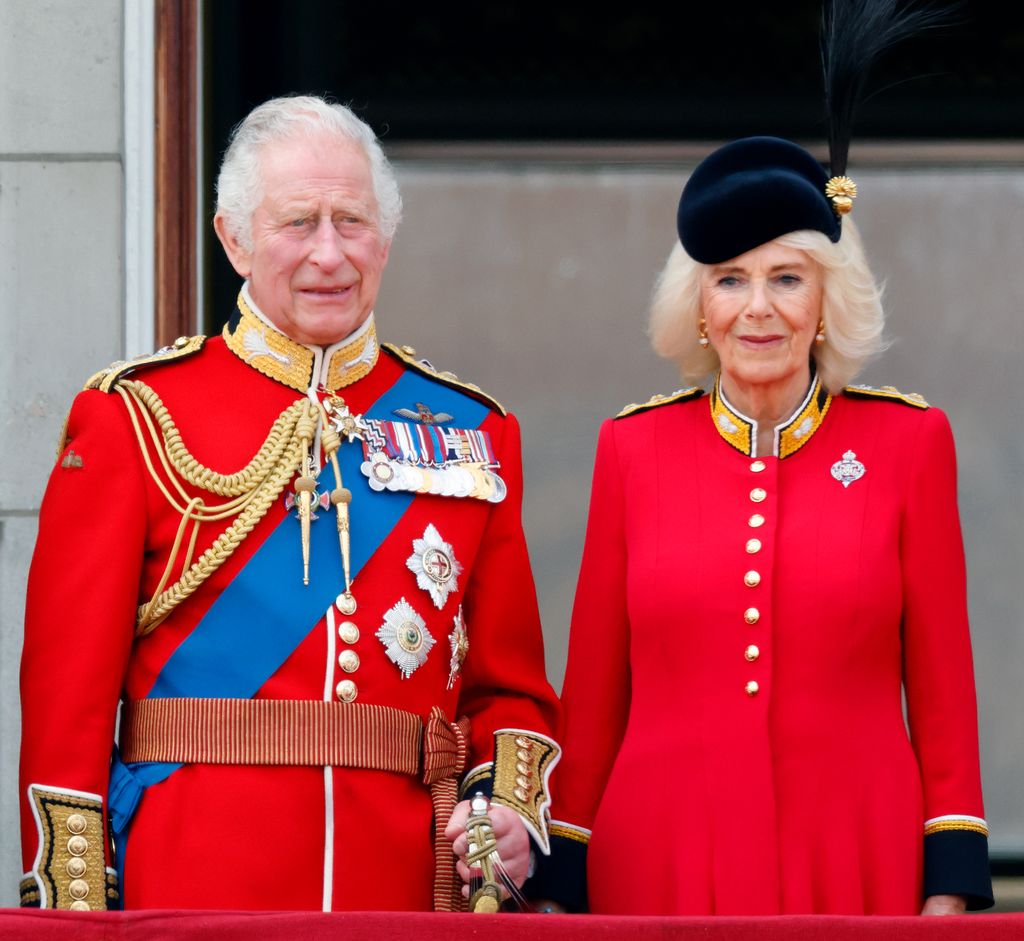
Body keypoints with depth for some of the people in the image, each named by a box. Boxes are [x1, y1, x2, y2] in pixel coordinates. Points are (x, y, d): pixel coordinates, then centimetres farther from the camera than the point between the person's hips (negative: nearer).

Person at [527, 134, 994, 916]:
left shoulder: (907, 441, 3)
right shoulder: (634, 448, 5)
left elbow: (941, 682, 4)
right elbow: (594, 690, 8)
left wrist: (952, 882, -1)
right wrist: (562, 884, 6)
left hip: (856, 870, -1)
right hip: (663, 870, 1)